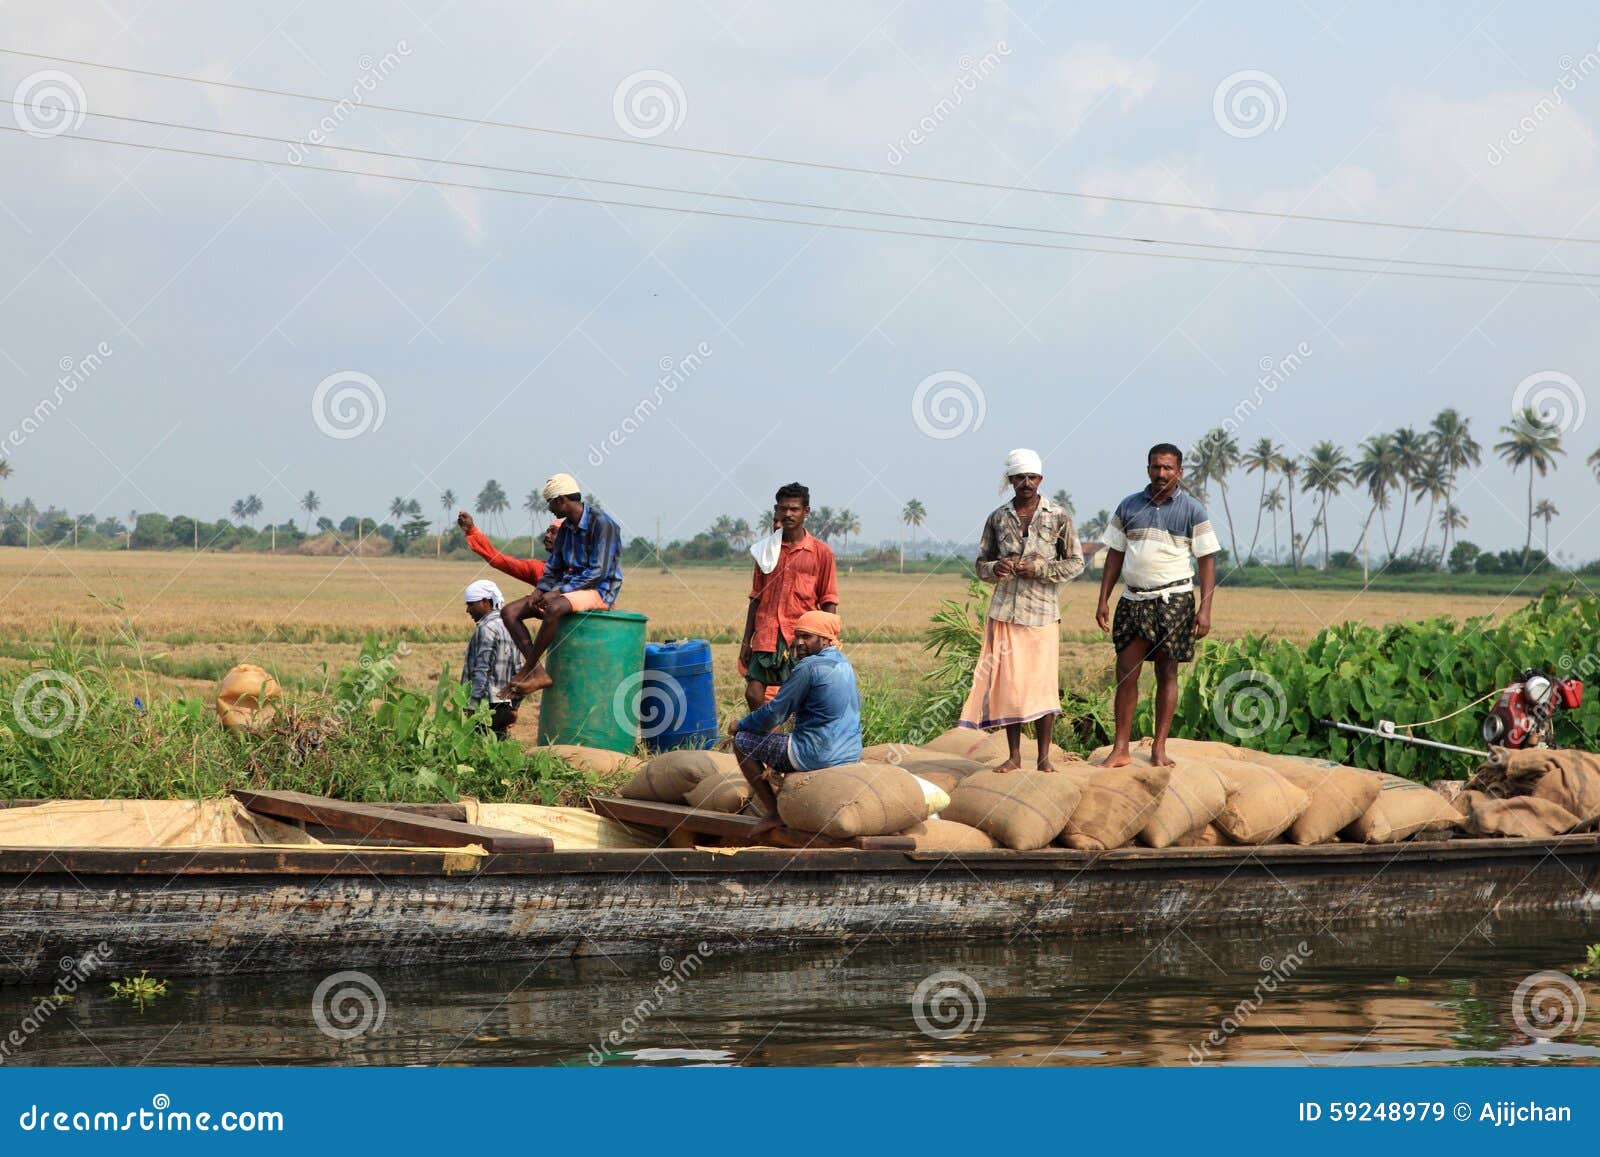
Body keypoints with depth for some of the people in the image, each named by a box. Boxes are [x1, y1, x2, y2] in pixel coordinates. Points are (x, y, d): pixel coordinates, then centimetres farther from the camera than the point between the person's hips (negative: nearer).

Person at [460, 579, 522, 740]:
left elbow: (482, 671, -16)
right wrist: (514, 705, 20)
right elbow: (518, 670, 19)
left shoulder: (486, 629, -10)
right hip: (504, 705, 9)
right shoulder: (507, 626, 18)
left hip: (486, 703, -9)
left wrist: (472, 705, -16)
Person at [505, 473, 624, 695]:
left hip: (599, 591, -9)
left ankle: (527, 671, -26)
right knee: (509, 612, -7)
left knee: (555, 608, -40)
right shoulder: (566, 527, 12)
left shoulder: (603, 524, -14)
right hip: (568, 588, 9)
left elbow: (598, 572, -20)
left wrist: (559, 592, -22)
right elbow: (554, 568, 19)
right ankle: (539, 673, -20)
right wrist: (539, 591, -2)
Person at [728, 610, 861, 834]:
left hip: (817, 756, -9)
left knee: (741, 740, 7)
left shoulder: (809, 667, -16)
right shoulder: (844, 665, 11)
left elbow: (774, 714, -14)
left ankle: (772, 811, 4)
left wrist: (740, 725, 7)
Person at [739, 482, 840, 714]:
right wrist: (746, 640, 12)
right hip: (766, 638, 3)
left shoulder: (821, 552, 2)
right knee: (754, 695, -6)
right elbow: (756, 598, 16)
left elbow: (828, 603, 3)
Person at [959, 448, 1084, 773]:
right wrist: (995, 569, -9)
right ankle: (1014, 755, 10)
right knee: (1007, 683, 1)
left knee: (1041, 684, -1)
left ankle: (1044, 757, 7)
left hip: (1042, 612, -2)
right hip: (1004, 611, 2)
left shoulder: (1059, 517, 2)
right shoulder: (998, 518, 9)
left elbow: (1076, 563, 3)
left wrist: (1038, 569, -11)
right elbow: (981, 564, 14)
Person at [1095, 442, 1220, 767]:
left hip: (1173, 600, -2)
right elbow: (1115, 555, 12)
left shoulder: (1192, 510, 0)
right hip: (1133, 599, 2)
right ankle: (1120, 749, 1)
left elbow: (1207, 560, -2)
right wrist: (1103, 600, 5)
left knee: (1167, 673, 3)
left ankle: (1159, 749, 8)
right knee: (1126, 673, -2)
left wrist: (1205, 609, -10)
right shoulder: (1129, 506, 8)